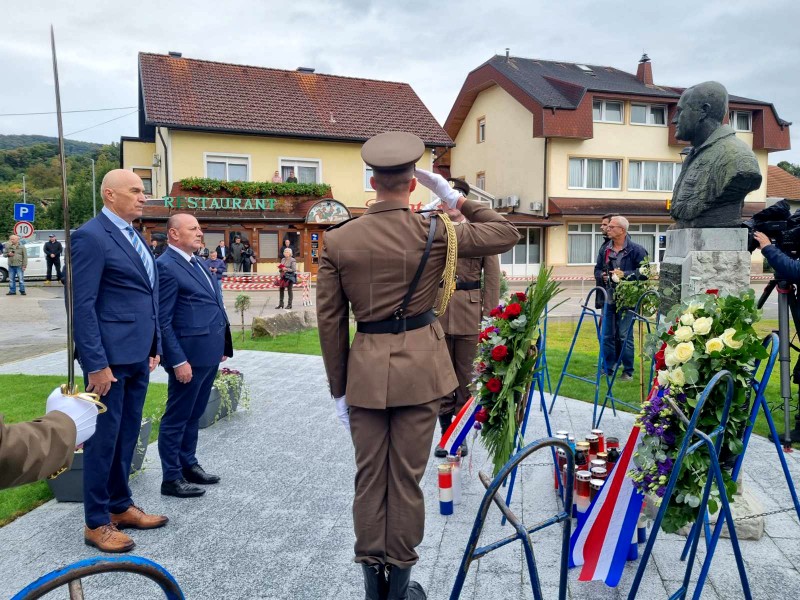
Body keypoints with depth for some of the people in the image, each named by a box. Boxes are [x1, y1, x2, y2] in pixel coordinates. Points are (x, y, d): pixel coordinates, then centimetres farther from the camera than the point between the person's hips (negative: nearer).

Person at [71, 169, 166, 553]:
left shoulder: (134, 236, 14)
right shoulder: (91, 236, -12)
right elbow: (82, 305, -17)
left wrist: (154, 347, 15)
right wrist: (96, 364, -19)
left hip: (137, 355, 8)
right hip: (110, 356, -8)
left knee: (127, 435, 17)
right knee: (104, 438, 4)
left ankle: (121, 506, 32)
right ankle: (96, 523, 19)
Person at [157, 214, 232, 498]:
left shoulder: (197, 262, 14)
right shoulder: (166, 266, -14)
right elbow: (162, 321, -17)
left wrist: (221, 345, 17)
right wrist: (178, 361, -19)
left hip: (209, 353, 9)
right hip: (189, 355, -9)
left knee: (194, 414, 19)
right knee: (177, 417, 4)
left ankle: (188, 464, 33)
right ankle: (171, 478, 16)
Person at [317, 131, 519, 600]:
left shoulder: (337, 240, -2)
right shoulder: (435, 232, -7)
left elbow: (330, 321, 0)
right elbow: (507, 234, 6)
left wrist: (338, 389, 8)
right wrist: (455, 199, 8)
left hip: (365, 367, 2)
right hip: (419, 367, -1)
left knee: (369, 478, 14)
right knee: (407, 477, 10)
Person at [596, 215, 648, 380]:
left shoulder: (636, 250, -6)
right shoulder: (605, 250, 10)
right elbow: (597, 269, 21)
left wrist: (624, 274, -17)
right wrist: (603, 275, 1)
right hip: (609, 297, 5)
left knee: (625, 335, -2)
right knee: (607, 335, 10)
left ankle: (628, 371, 10)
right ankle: (608, 369, 22)